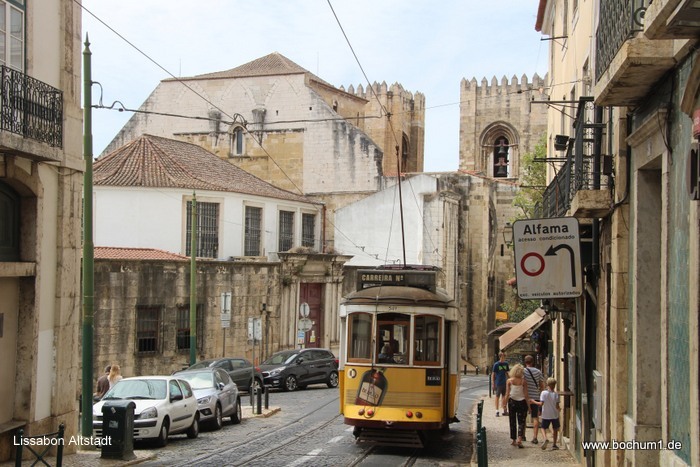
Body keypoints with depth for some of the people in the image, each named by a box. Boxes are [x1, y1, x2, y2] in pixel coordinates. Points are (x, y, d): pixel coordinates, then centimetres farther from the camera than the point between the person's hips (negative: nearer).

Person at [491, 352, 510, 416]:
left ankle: (504, 410, 18)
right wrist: (493, 384, -10)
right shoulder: (496, 364, -8)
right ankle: (497, 411, 4)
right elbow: (493, 374, -6)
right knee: (497, 396, 0)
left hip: (504, 383, 5)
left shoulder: (506, 364, 7)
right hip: (498, 383, -5)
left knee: (504, 396, 12)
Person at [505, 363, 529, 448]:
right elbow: (526, 395, -5)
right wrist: (528, 405, 2)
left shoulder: (509, 381, -6)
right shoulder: (523, 381, -8)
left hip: (512, 402, 1)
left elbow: (507, 394, -5)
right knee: (521, 422, 3)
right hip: (522, 402, -1)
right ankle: (519, 438, -17)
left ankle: (514, 440, 17)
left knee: (512, 422, 12)